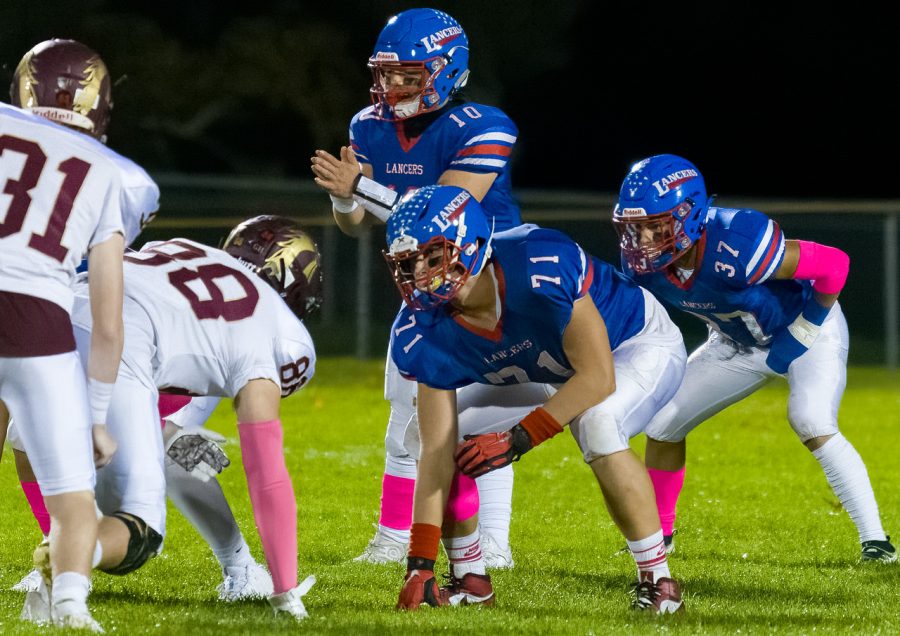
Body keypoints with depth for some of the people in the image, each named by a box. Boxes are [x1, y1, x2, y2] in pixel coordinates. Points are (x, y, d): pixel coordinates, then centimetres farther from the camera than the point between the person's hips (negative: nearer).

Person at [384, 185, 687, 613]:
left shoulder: (540, 267, -41)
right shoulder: (425, 334, -22)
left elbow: (598, 377, -35)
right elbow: (436, 452, -19)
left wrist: (518, 441, -39)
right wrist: (420, 566, -25)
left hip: (639, 343, -6)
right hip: (544, 371, 6)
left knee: (597, 426, -36)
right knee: (436, 434, -8)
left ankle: (657, 581, -21)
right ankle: (469, 578, 9)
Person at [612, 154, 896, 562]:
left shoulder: (734, 244, -41)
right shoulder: (645, 265, -20)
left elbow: (833, 264, -33)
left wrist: (801, 334, -24)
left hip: (807, 329, -7)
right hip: (739, 345, 7)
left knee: (811, 425, -29)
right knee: (663, 425, 4)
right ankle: (658, 532, 25)